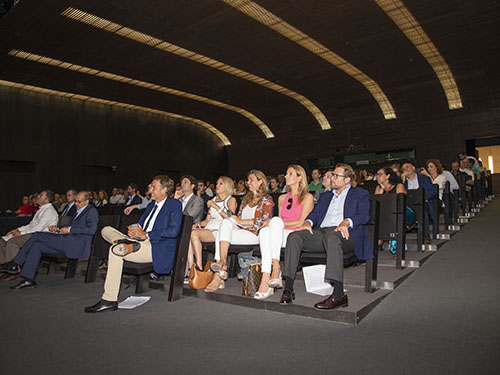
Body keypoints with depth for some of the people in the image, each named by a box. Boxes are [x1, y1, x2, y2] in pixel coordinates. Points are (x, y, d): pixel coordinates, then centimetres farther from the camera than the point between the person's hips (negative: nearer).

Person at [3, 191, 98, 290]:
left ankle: (15, 264, 0)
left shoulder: (92, 211, -5)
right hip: (67, 243, 9)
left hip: (78, 245, -9)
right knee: (37, 246, -1)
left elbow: (91, 230, -19)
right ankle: (29, 280, 1)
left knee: (38, 235, -12)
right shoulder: (79, 211, 24)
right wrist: (58, 229, 9)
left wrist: (69, 230, -18)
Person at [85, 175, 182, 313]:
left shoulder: (175, 205, -3)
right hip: (140, 242, 9)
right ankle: (128, 245, -27)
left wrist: (145, 234, -14)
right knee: (106, 230, 4)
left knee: (115, 251, -27)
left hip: (158, 248, -9)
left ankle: (109, 301, -22)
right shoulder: (152, 204, 23)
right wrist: (134, 231, 0)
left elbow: (173, 231, -16)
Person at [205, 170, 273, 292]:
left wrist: (241, 221, -8)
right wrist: (232, 220, -1)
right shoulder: (246, 198, 26)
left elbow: (265, 221, -8)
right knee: (225, 222, -25)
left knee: (222, 234, -24)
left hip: (255, 234, -6)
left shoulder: (266, 199, 5)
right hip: (240, 231, 6)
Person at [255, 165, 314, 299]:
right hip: (281, 234, 5)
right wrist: (275, 224, -2)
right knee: (264, 231, -30)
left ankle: (276, 268, -38)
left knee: (276, 220, -32)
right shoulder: (282, 198, 24)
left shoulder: (307, 197, 5)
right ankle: (266, 276, -41)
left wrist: (278, 223, -7)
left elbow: (301, 222, -5)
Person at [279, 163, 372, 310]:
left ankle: (339, 294, -42)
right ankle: (288, 289, -23)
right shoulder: (325, 196, 33)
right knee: (294, 236, -23)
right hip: (321, 231, 5)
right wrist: (308, 222, -3)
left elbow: (363, 214, 0)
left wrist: (346, 222, -20)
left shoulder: (360, 194, 17)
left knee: (331, 236, -41)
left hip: (343, 233, -5)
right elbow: (315, 213, 22)